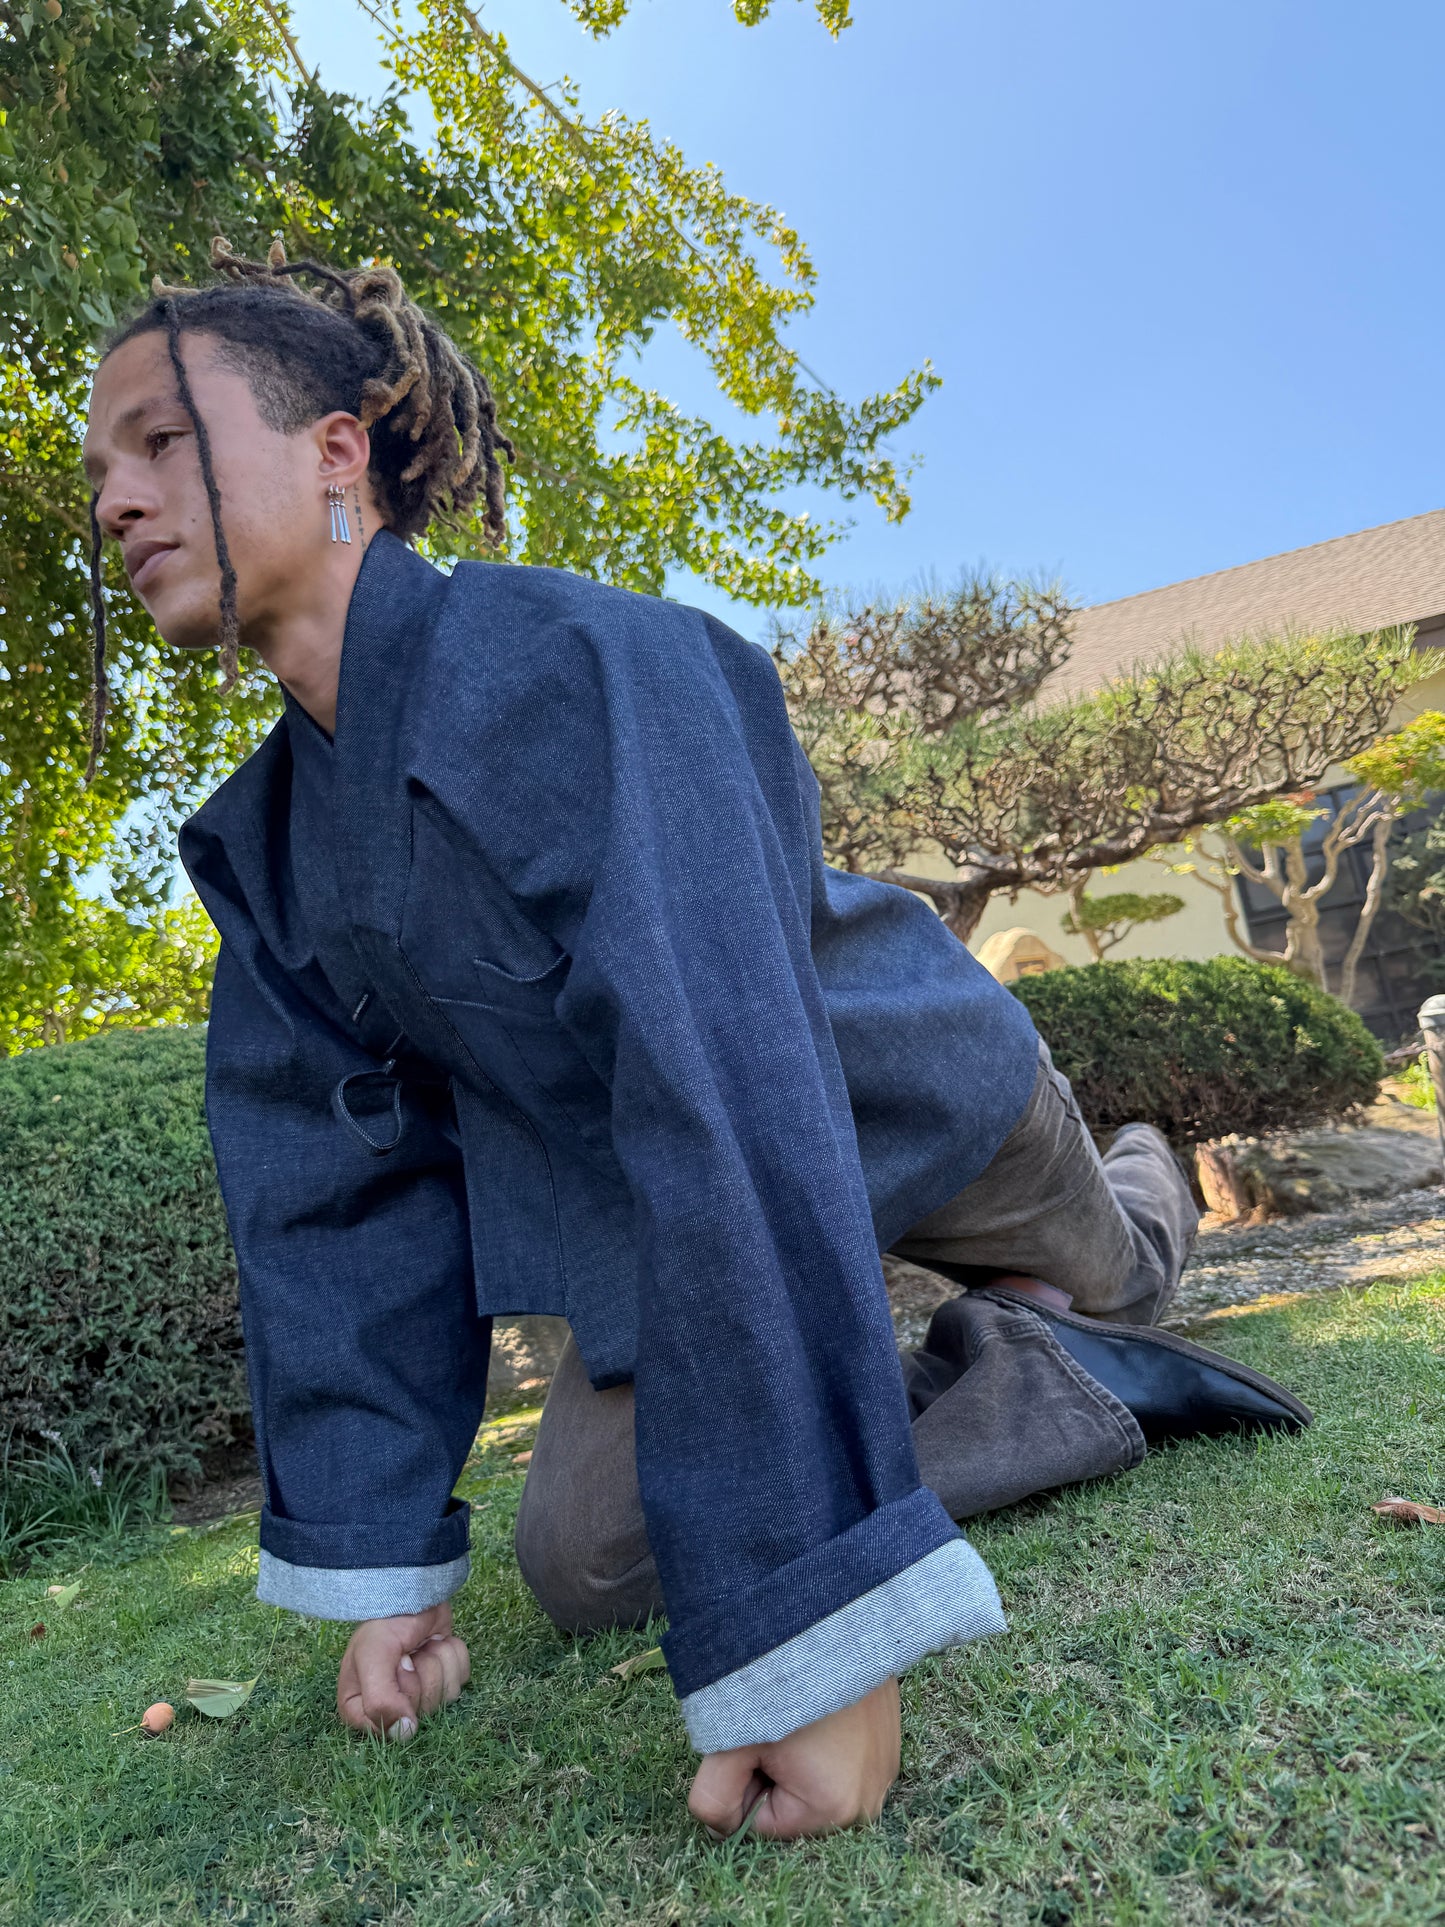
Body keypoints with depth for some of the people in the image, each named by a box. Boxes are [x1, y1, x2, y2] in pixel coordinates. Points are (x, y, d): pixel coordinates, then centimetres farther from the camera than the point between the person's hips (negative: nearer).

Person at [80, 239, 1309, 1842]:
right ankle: (1069, 1390, 10)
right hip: (649, 1205, 6)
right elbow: (333, 1180, -6)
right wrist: (377, 1555, -6)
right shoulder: (267, 844, -8)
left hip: (909, 1097, -5)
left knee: (1103, 1280, 13)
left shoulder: (571, 662, -33)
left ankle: (1140, 1191, 45)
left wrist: (806, 1616, -41)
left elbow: (730, 1101, -41)